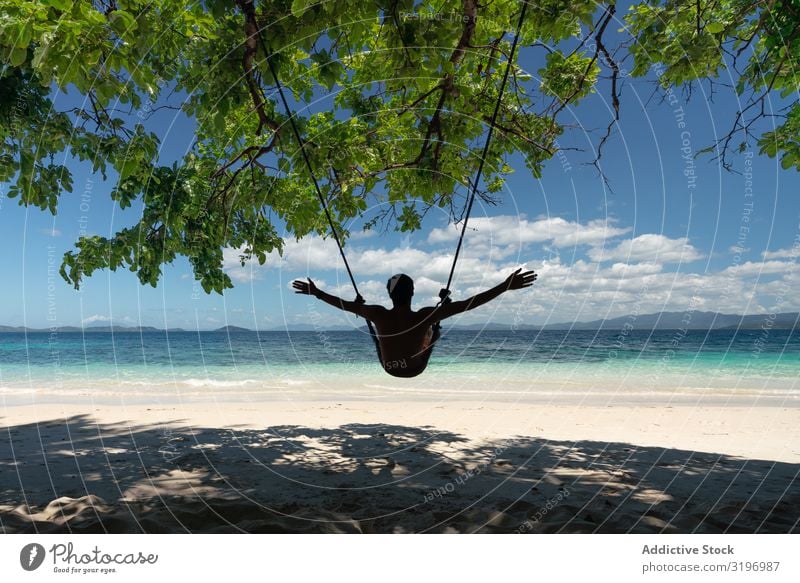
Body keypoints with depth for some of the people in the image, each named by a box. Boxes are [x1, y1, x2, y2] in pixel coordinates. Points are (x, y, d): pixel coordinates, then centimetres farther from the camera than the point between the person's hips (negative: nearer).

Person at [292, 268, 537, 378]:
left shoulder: (378, 315, -29)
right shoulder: (424, 315, -35)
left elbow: (343, 304, -16)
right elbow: (469, 303, -36)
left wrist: (315, 292, -1)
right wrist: (506, 286, -34)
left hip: (389, 368, 2)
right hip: (416, 369, -2)